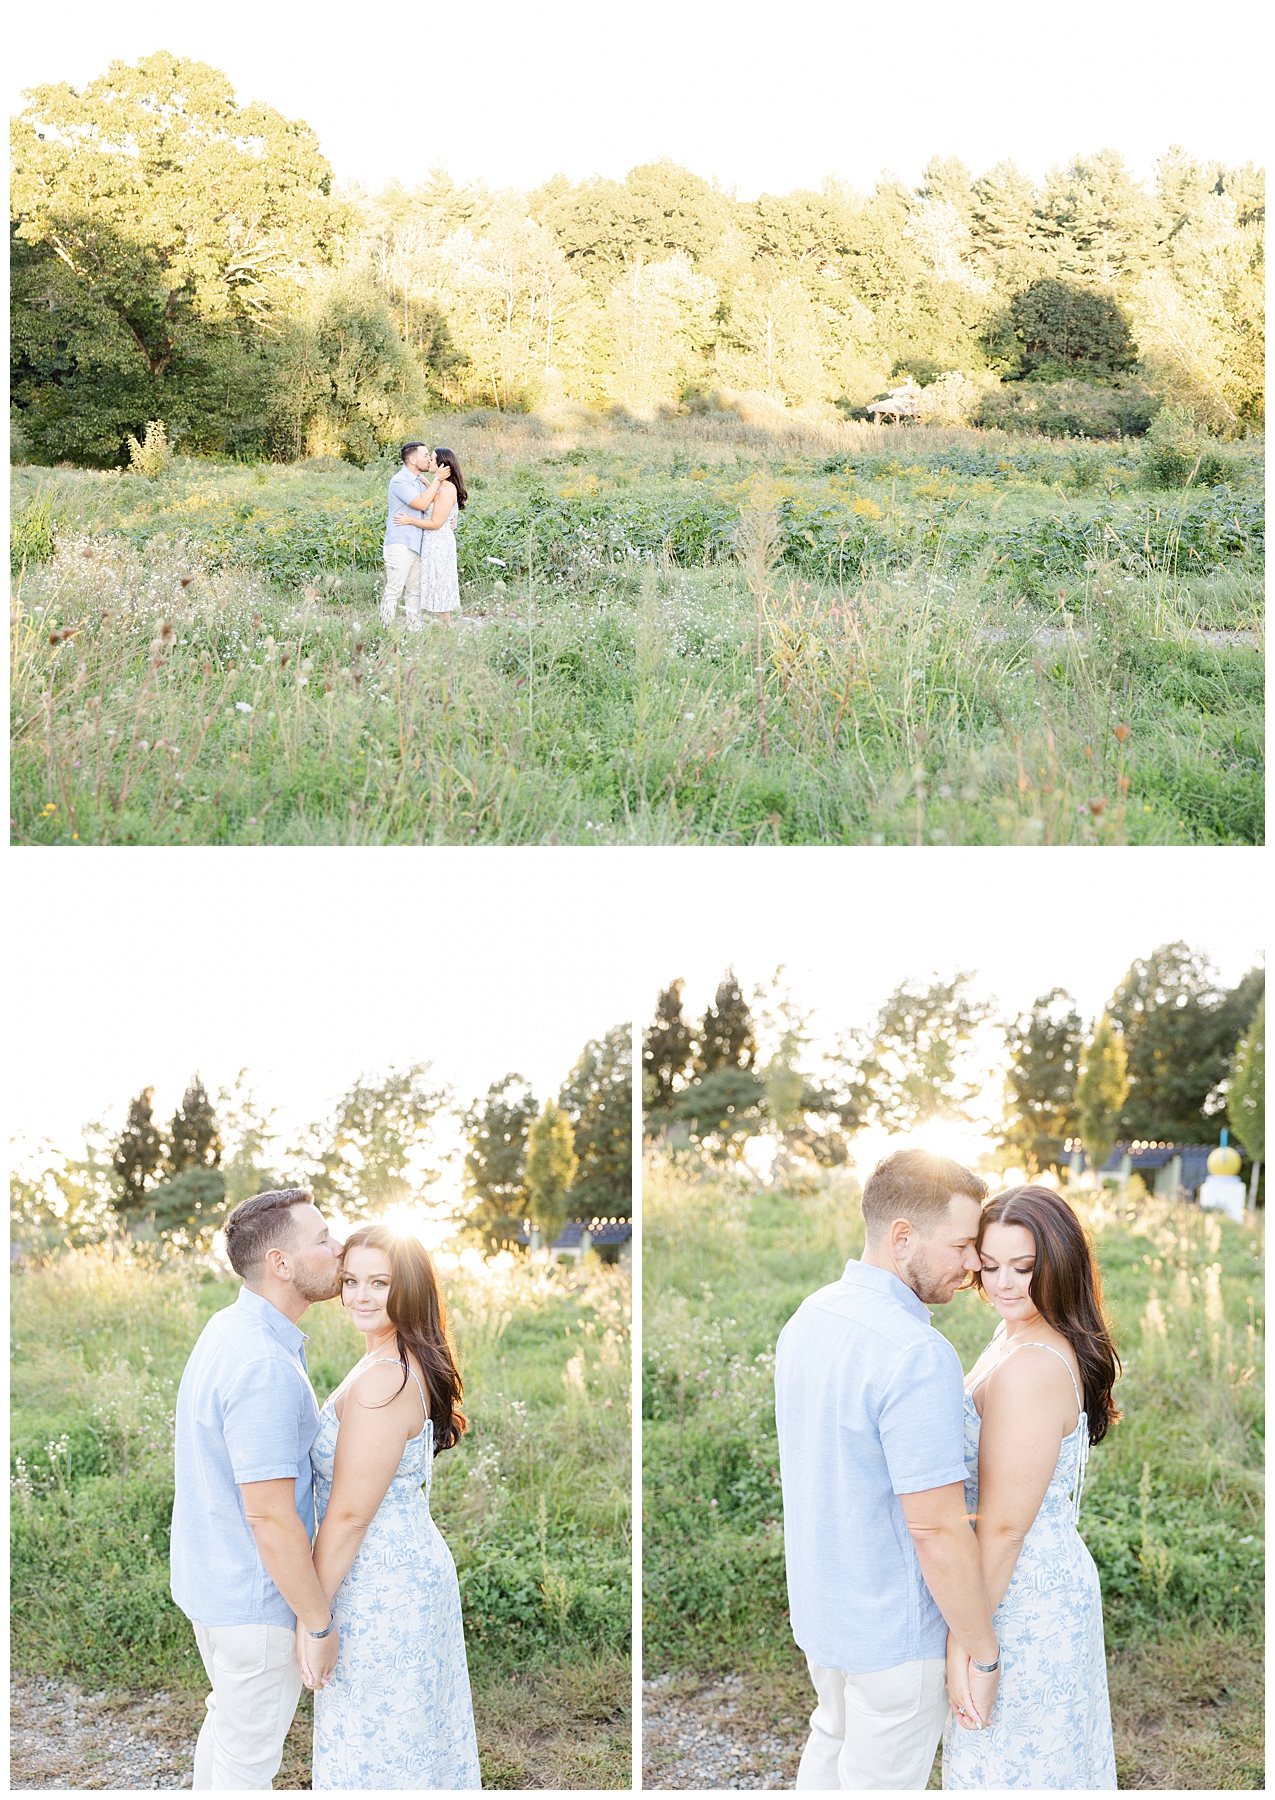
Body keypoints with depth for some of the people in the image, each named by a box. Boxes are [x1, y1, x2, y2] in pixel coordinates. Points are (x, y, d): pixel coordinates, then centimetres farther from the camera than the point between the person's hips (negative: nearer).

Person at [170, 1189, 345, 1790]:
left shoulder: (227, 1330, 2)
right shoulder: (265, 1367, -30)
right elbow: (270, 1517, -28)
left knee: (228, 1720, 26)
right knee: (249, 1754, 8)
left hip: (210, 1576, 9)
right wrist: (320, 1623, -19)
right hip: (255, 1602, -9)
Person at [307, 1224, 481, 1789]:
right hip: (417, 1566, 10)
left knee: (371, 1750, 4)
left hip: (380, 1590, -10)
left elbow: (350, 1514, -22)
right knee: (415, 1740, 21)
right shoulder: (412, 1364, 7)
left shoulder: (381, 1380, -24)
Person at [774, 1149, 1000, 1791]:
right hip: (892, 1631, -8)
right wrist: (985, 1656, -17)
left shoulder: (806, 1319, -1)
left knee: (830, 1745, 27)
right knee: (879, 1782, 10)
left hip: (817, 1604, 8)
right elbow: (938, 1532, -28)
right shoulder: (918, 1356, -30)